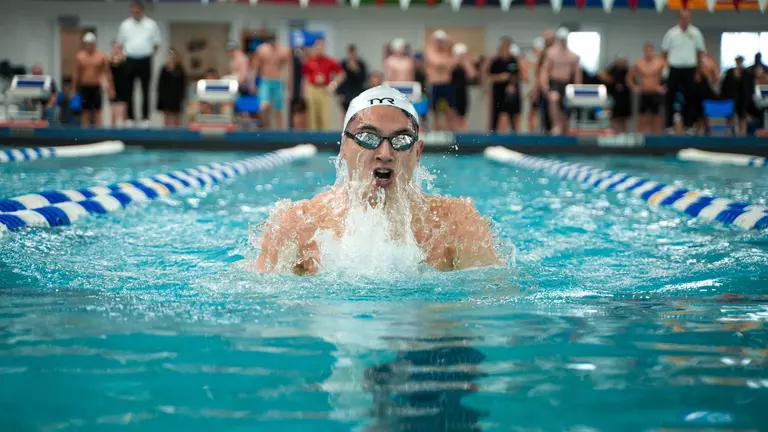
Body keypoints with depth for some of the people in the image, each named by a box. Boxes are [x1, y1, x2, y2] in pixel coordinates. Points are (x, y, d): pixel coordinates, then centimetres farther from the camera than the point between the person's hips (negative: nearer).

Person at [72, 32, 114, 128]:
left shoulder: (101, 56, -1)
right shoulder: (79, 56, 2)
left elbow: (107, 73, 2)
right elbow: (76, 74, 6)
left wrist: (110, 89, 0)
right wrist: (74, 89, 4)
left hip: (96, 87, -1)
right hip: (84, 87, 1)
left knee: (97, 112, 1)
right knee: (85, 112, 4)